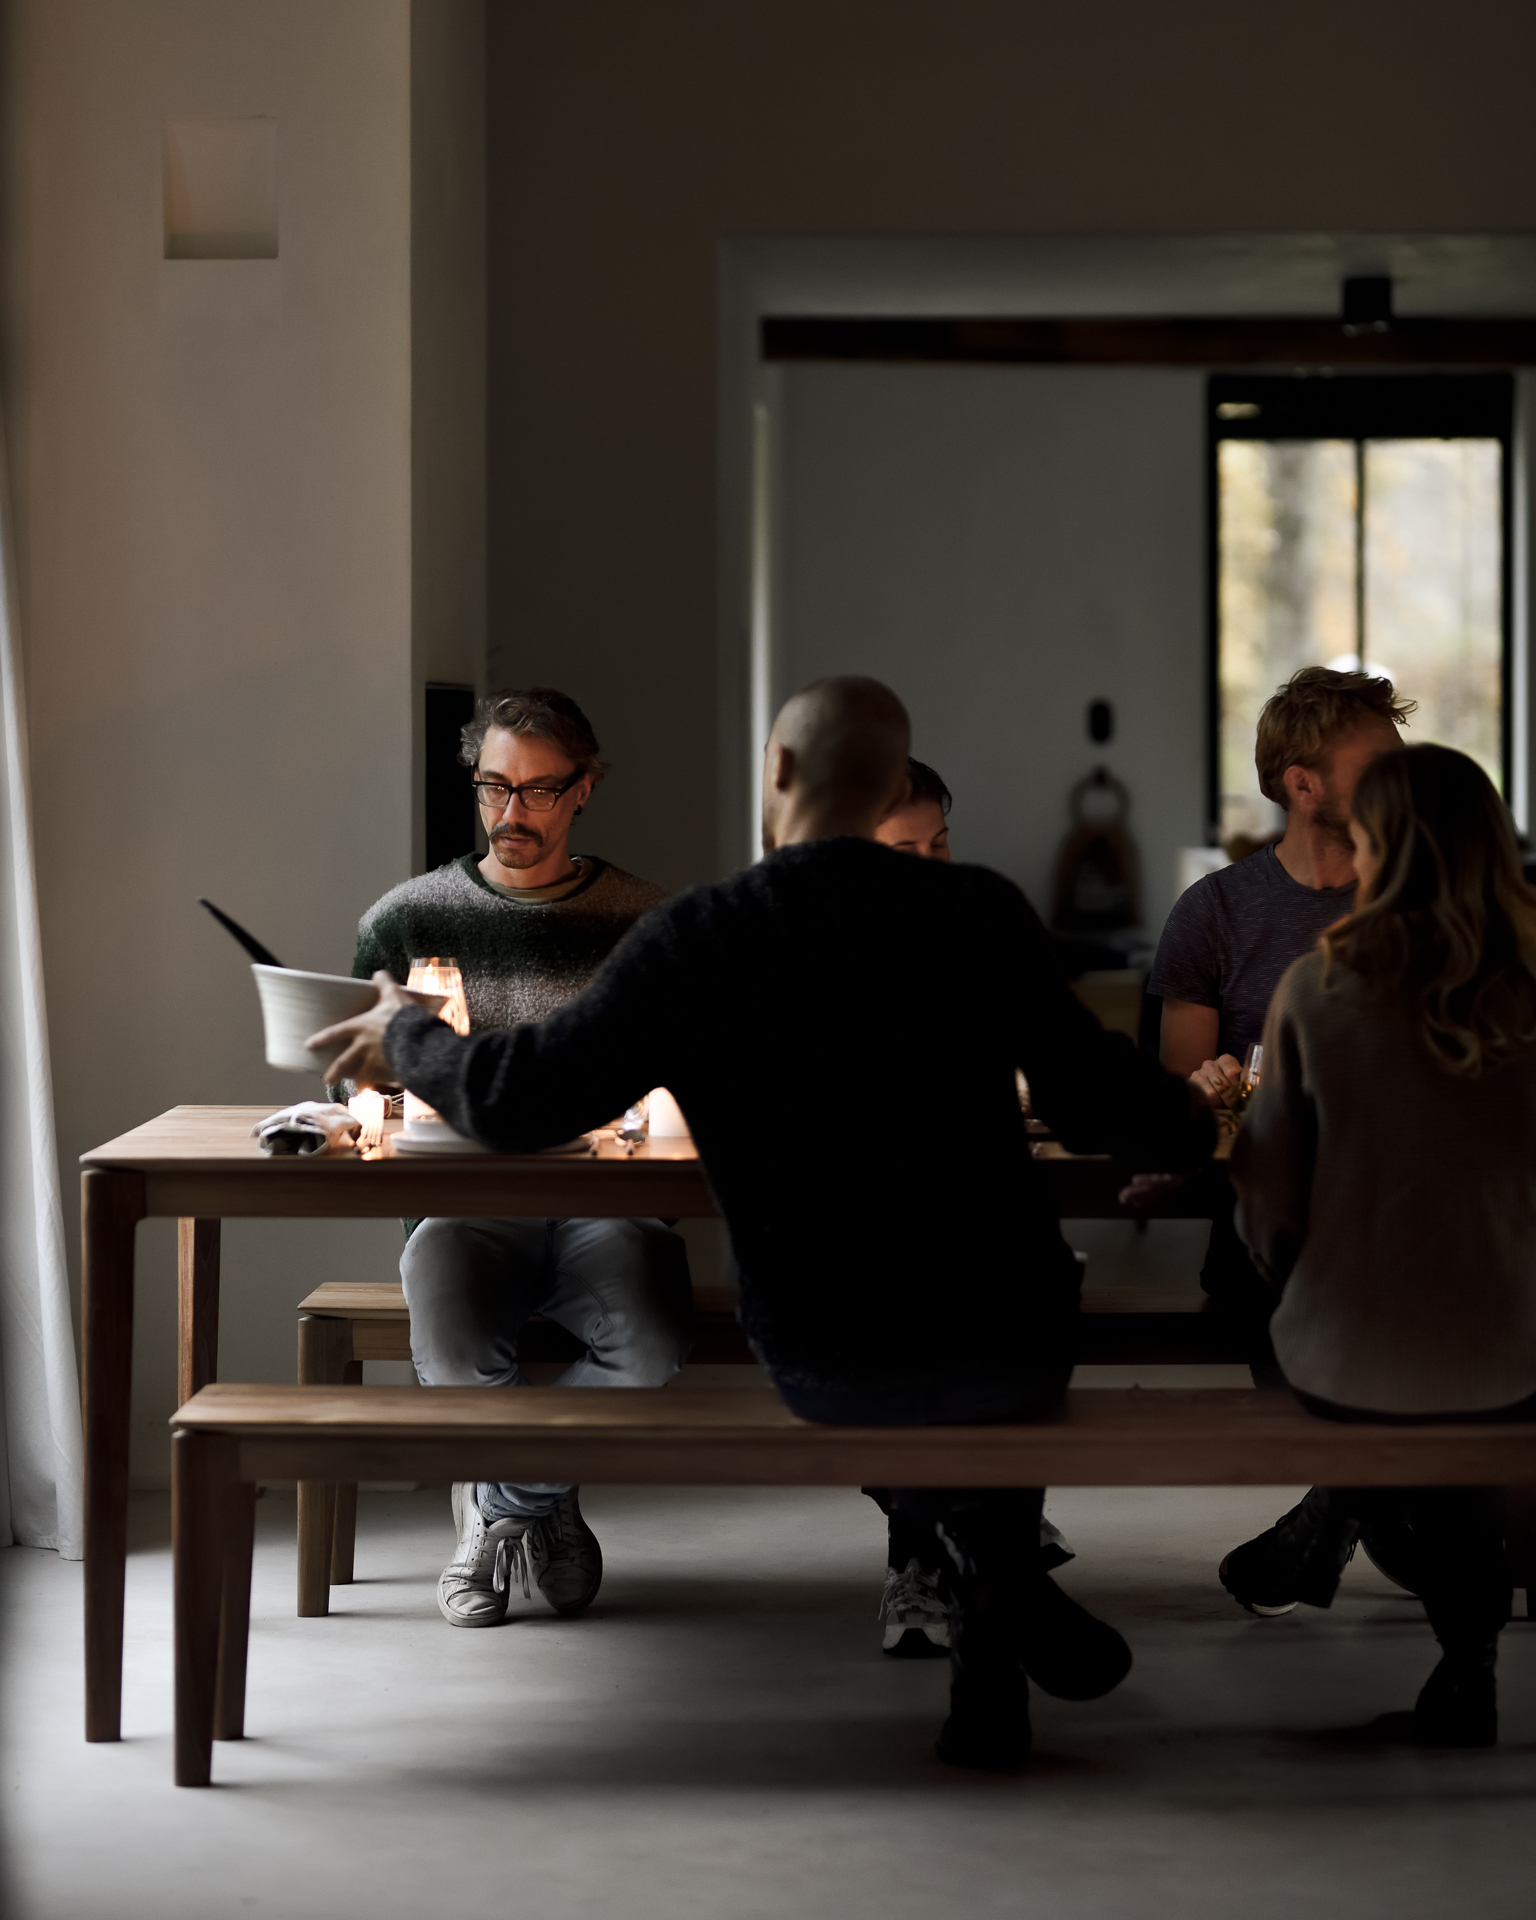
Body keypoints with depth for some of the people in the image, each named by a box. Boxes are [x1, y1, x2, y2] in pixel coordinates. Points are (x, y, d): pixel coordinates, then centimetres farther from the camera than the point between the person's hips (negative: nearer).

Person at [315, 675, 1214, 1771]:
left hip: (821, 1365, 1)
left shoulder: (695, 939, -10)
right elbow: (1097, 1100, -7)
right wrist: (1198, 1123, 16)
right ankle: (995, 1657, 28)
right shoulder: (983, 914, -9)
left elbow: (516, 1102, -8)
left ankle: (1000, 1588, 27)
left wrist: (405, 1041, 13)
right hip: (1013, 1351, 0)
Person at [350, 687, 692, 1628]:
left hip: (603, 1201, 0)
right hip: (462, 1202, 0)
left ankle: (503, 1494, -2)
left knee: (652, 1340, -33)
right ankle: (547, 1500, -1)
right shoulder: (407, 920, 11)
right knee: (450, 1333, -35)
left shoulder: (647, 923, 8)